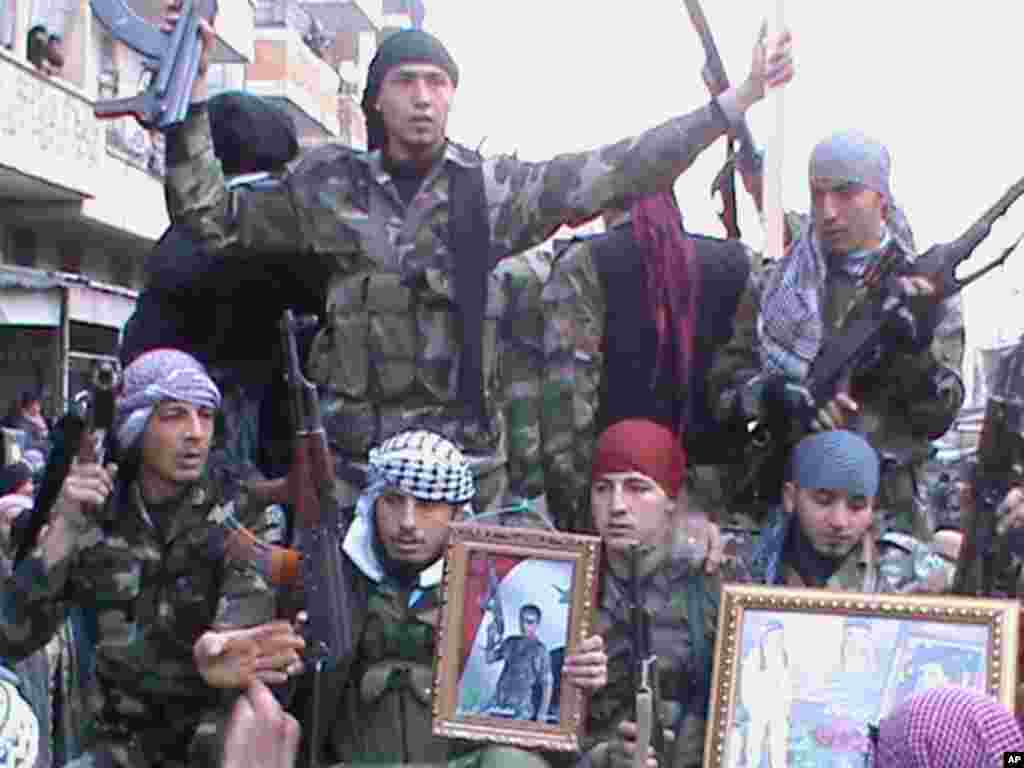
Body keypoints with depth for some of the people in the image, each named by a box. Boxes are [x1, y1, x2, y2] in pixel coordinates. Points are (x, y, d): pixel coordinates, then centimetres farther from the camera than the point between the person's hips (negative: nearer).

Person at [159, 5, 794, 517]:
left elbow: (617, 173, 2)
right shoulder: (328, 185, 6)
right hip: (353, 449, 0)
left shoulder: (494, 188, 4)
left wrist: (736, 102, -1)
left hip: (467, 453, 0)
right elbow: (212, 217, 10)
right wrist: (191, 85, 4)